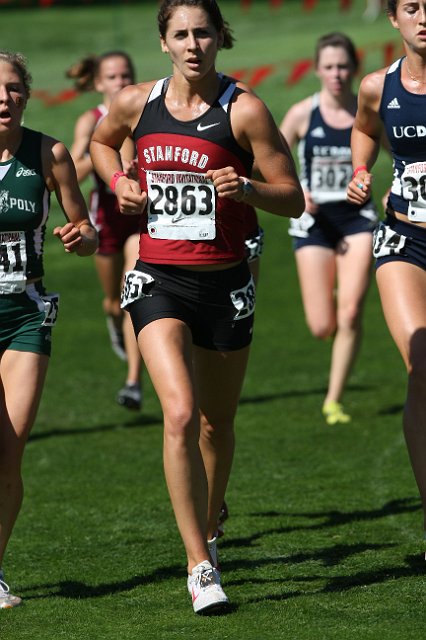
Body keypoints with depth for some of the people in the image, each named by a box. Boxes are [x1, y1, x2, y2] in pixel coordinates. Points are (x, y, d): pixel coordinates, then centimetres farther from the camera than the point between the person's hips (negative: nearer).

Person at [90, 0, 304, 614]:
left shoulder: (244, 110, -7)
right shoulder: (136, 103, 1)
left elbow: (292, 197, -3)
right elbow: (102, 142, 24)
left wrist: (246, 188, -22)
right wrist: (120, 183, 5)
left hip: (224, 283, 0)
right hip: (158, 281, 0)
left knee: (216, 424, 13)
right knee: (180, 413, -19)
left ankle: (207, 530, 42)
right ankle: (199, 566, -17)